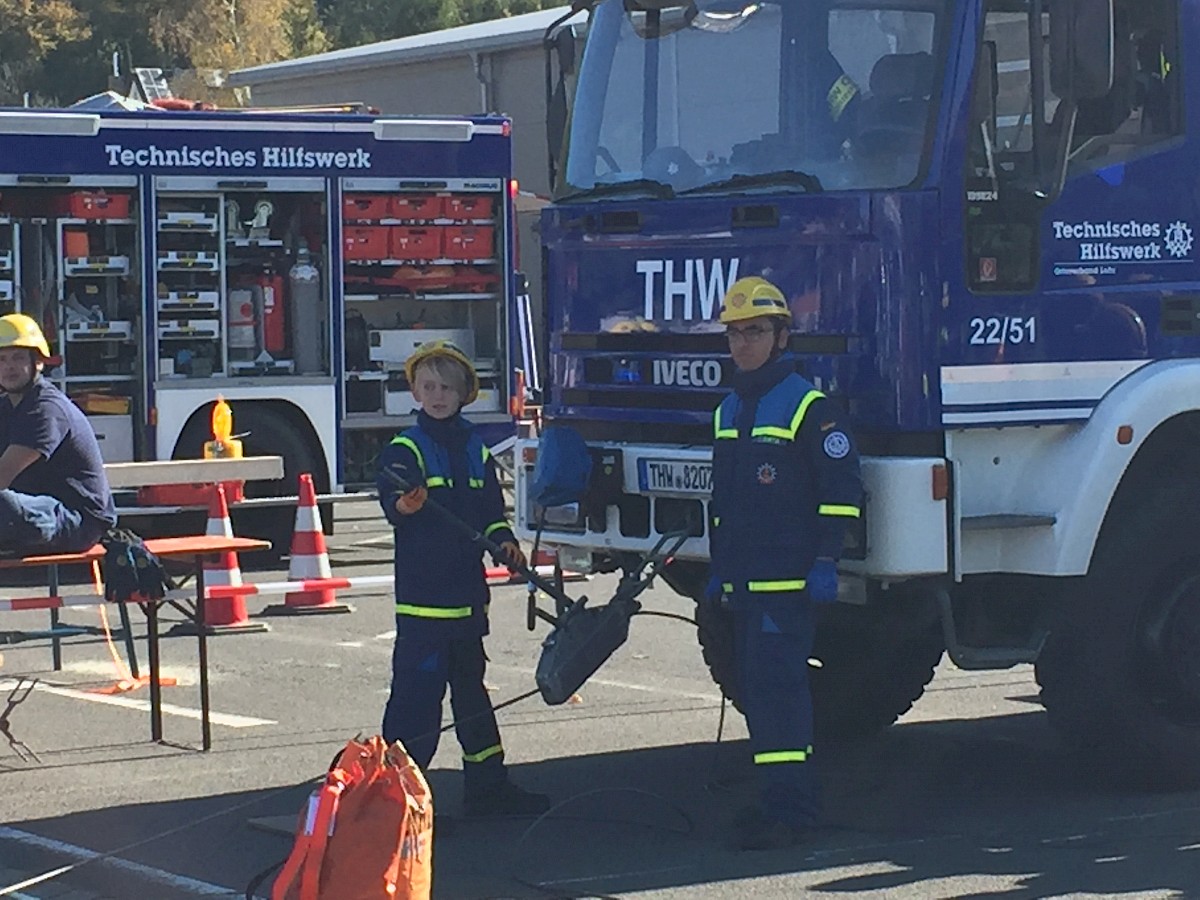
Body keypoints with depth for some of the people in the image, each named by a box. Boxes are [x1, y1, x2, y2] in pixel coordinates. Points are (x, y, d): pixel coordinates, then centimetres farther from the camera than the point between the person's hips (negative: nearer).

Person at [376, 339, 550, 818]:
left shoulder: (477, 450, 12)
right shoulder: (405, 449, -6)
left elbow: (491, 511, 16)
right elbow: (391, 501, -22)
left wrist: (502, 539, -4)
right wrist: (404, 505, -44)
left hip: (466, 591, 7)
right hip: (421, 593, -7)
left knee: (470, 685, 17)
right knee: (418, 687, -11)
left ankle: (487, 783, 26)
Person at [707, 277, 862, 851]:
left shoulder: (809, 407, -7)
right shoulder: (728, 411, 17)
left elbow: (841, 489, -11)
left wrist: (826, 561, -15)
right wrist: (718, 567, 22)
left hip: (788, 578, -8)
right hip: (741, 580, 8)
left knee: (777, 686, -14)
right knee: (756, 690, 11)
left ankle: (791, 809, -15)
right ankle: (781, 800, 18)